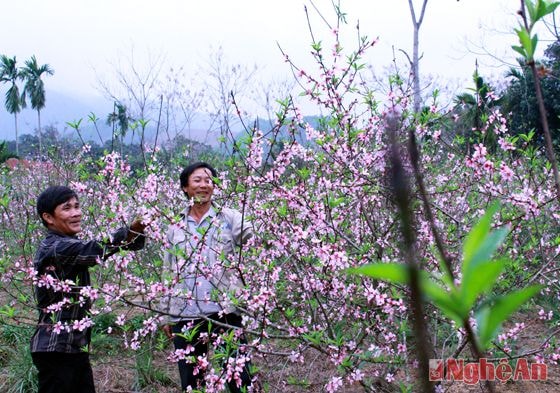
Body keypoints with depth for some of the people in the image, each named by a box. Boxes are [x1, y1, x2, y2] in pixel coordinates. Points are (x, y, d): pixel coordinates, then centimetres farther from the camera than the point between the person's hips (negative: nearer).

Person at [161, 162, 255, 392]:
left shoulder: (229, 218, 2)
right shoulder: (175, 228, 11)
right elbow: (169, 274, 16)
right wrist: (166, 314, 15)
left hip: (224, 311, -3)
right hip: (184, 315, 3)